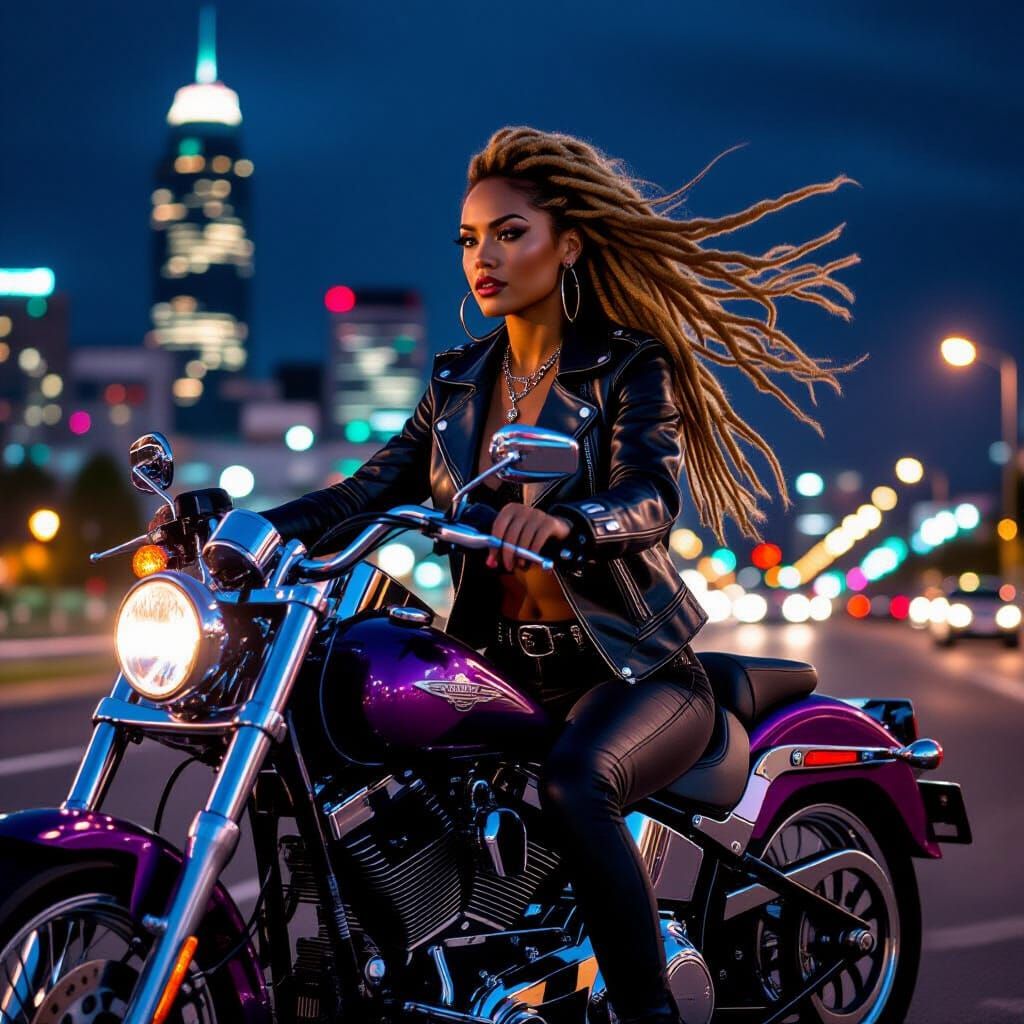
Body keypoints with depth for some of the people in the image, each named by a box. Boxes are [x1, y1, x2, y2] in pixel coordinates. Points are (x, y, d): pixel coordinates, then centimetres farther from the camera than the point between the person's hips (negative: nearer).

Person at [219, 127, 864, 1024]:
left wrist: (565, 519, -44)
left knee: (573, 782, -36)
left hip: (631, 670, -5)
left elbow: (653, 498, -23)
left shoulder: (630, 366, -5)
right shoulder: (460, 382, 12)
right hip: (504, 668, 6)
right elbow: (369, 493, 4)